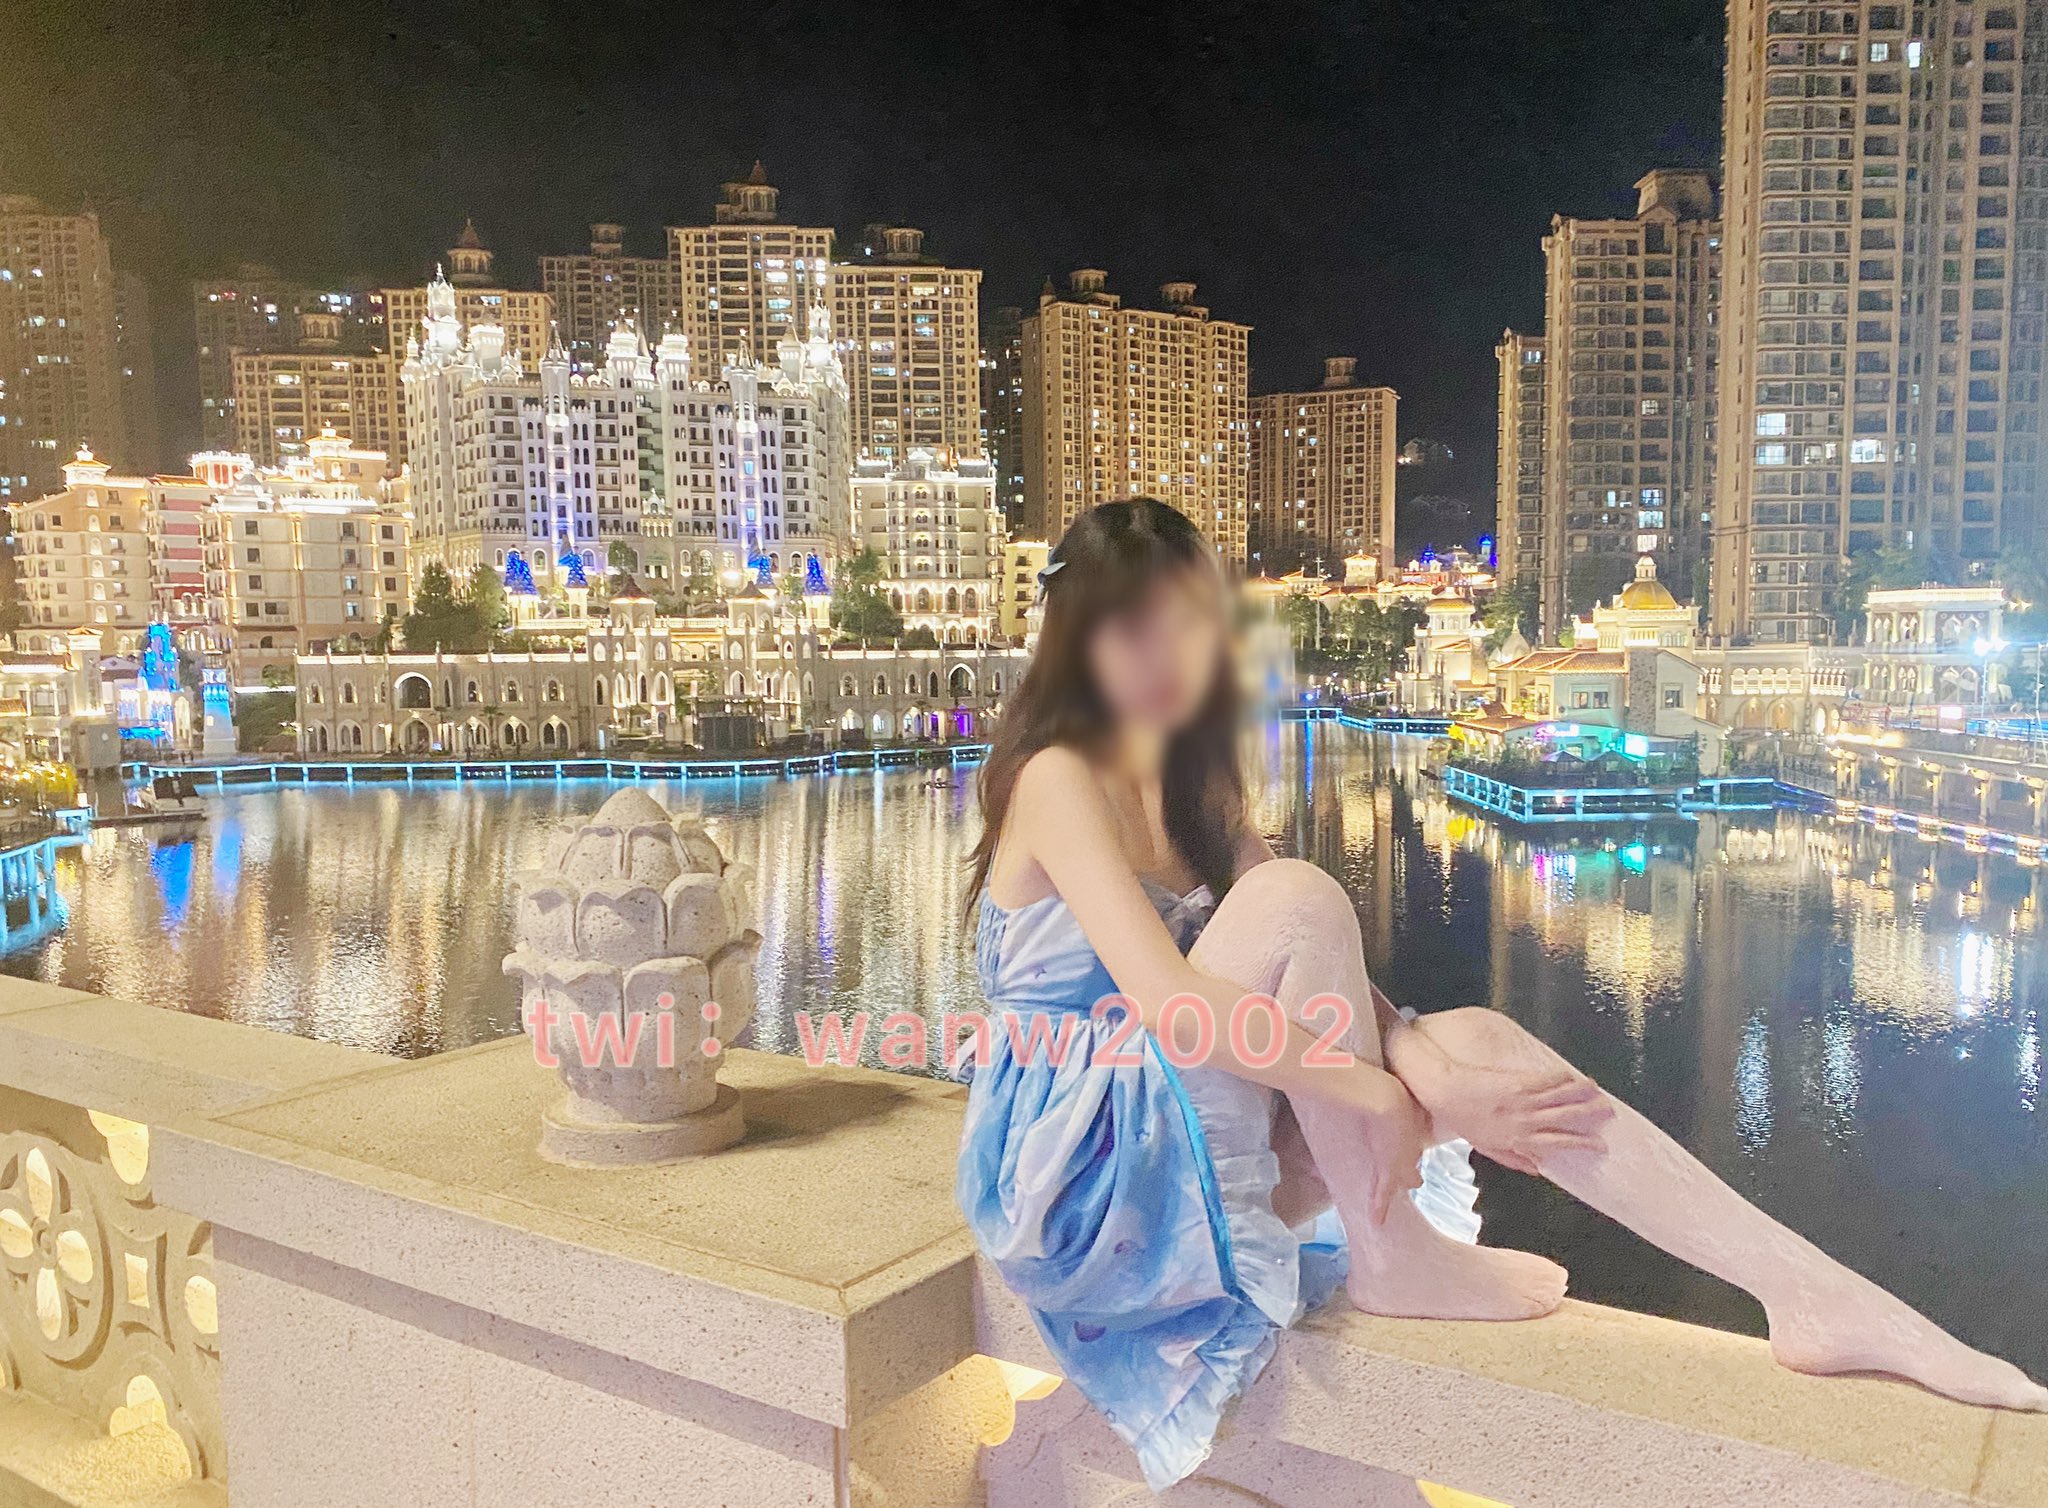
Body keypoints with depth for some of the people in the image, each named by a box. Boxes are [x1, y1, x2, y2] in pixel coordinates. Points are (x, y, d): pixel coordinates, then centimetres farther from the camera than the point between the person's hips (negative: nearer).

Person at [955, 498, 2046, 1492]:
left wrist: (1436, 1076, -18)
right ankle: (1390, 1254, -16)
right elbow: (1166, 999, -29)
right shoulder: (1058, 778, -15)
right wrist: (1389, 1096, -27)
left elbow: (1326, 978, 0)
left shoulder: (1189, 786, 11)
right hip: (1081, 1160, -7)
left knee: (1477, 1039, -11)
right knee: (1299, 898, -27)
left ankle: (1814, 1293, -11)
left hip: (1188, 1144, 7)